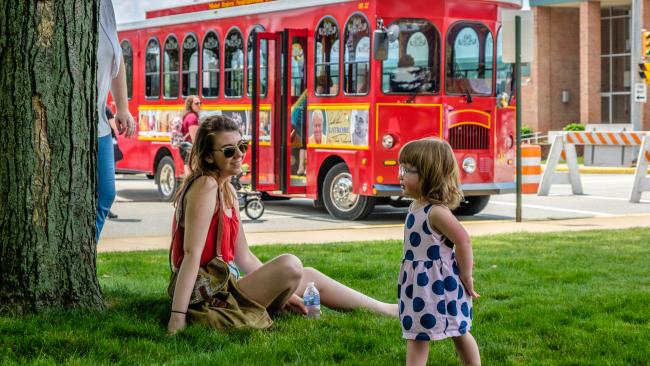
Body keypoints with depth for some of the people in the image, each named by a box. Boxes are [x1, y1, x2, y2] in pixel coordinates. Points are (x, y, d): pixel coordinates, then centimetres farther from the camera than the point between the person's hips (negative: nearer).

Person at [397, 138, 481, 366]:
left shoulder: (436, 211, -23)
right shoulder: (417, 206, 5)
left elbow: (463, 240, -24)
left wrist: (466, 278, -16)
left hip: (438, 284, -9)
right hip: (420, 285, 9)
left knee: (459, 333, 3)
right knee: (415, 337, 12)